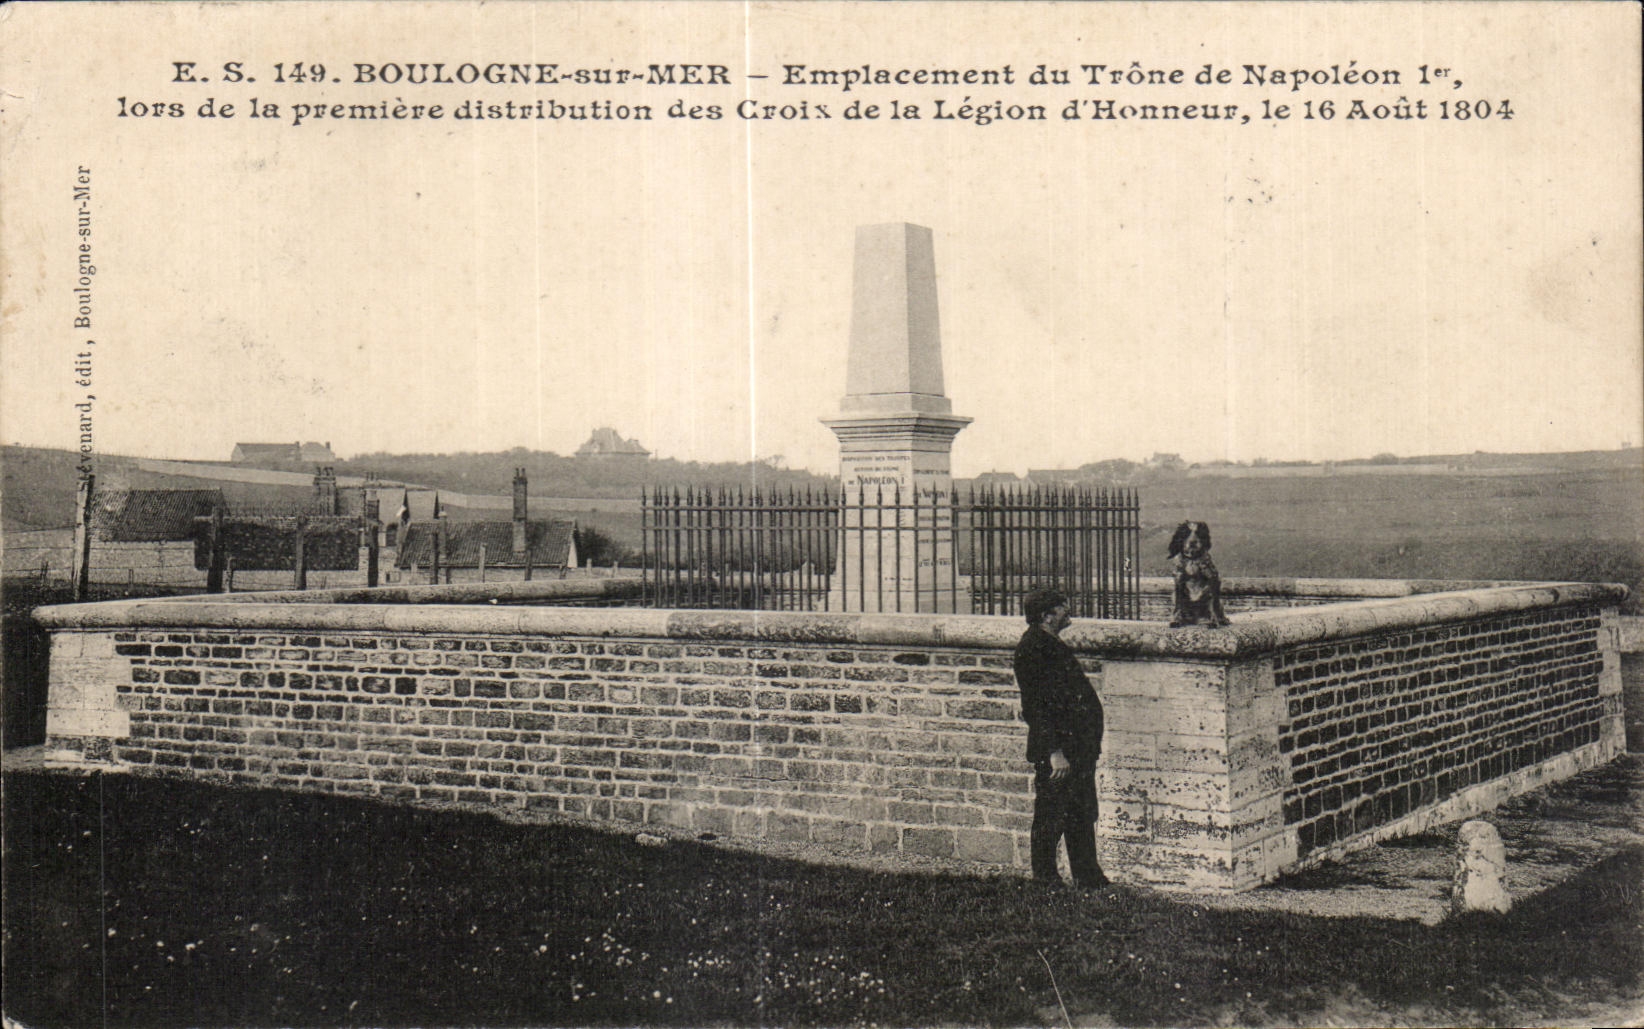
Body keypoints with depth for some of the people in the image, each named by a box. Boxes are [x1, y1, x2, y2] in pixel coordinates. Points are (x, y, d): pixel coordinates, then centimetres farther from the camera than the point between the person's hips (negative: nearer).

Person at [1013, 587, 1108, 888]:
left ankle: (1089, 879, 22)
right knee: (1050, 820, -1)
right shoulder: (1031, 648, -15)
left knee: (1082, 817, 14)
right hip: (1055, 749, -10)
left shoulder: (1053, 645, 17)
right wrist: (1055, 752, -23)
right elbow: (1036, 706, -20)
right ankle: (1045, 881, 8)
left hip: (1077, 748, 10)